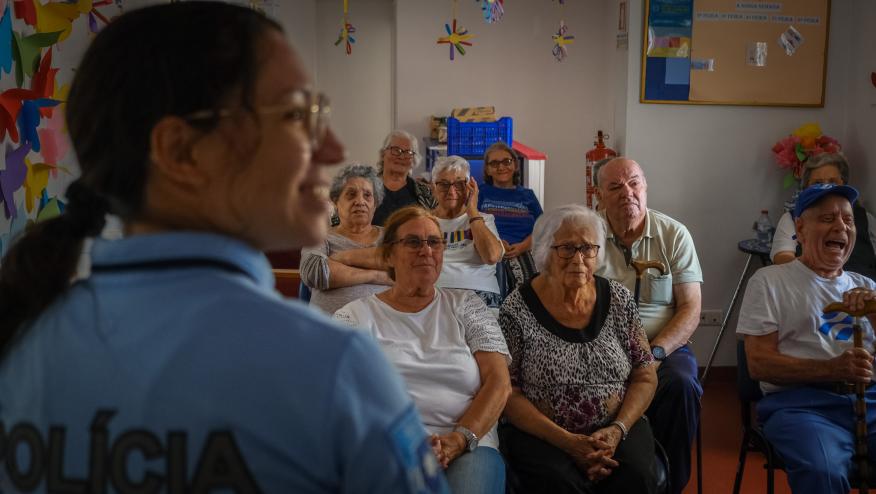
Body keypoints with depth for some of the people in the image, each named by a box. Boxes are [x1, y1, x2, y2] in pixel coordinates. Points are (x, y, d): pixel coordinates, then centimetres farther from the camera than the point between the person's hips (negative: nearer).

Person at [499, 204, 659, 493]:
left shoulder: (618, 300, 4)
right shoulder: (517, 310, -5)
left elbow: (645, 377, 6)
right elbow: (507, 392, -6)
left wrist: (617, 431, -11)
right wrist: (566, 441, -17)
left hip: (617, 428, 3)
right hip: (541, 434, -2)